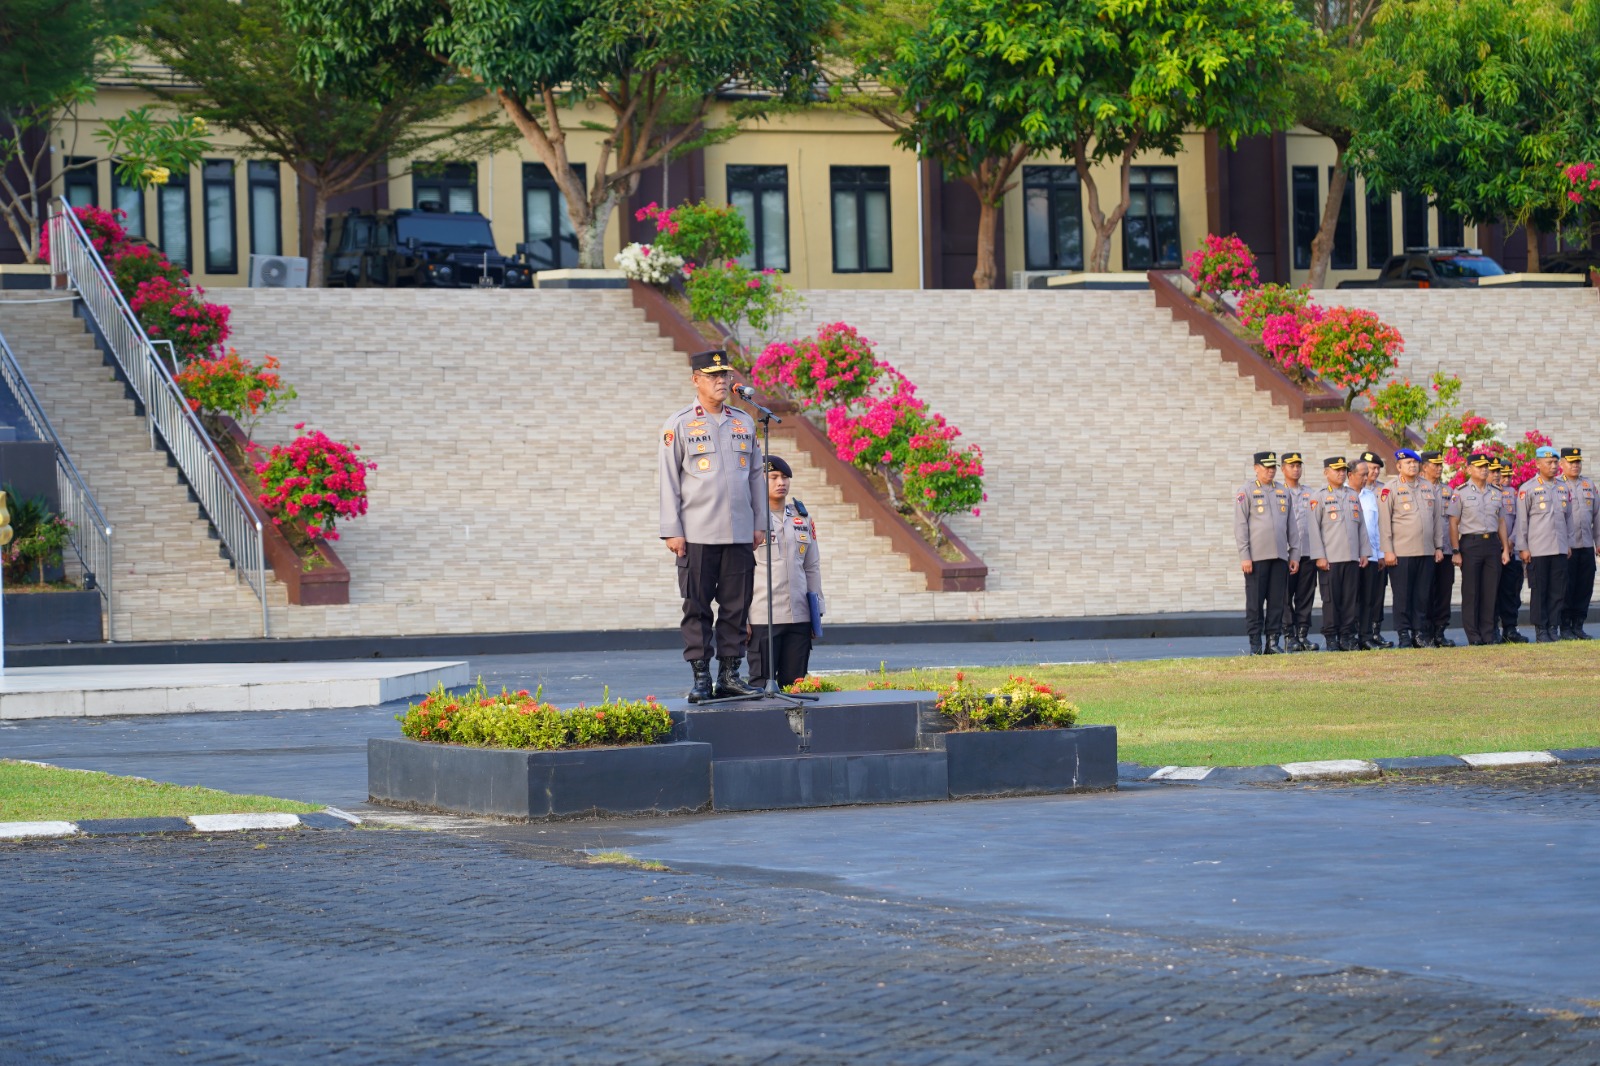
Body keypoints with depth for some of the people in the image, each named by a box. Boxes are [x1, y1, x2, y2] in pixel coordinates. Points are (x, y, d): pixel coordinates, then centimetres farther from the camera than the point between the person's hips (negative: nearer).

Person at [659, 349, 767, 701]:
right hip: (697, 535, -4)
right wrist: (672, 531, -6)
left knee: (736, 606, 4)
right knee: (697, 608, -1)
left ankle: (730, 675, 10)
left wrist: (759, 523, 11)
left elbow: (757, 475, 16)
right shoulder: (679, 425, 1)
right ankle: (701, 679, 2)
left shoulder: (744, 423, 12)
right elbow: (669, 481, 0)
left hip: (740, 535, 4)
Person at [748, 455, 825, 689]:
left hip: (799, 617, 5)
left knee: (794, 684, 5)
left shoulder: (802, 518, 13)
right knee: (762, 684, -4)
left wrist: (817, 611, 14)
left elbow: (812, 567, 18)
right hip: (763, 617, -5)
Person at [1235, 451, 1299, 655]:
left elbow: (1292, 526, 16)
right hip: (1256, 557, -4)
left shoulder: (1284, 492, 14)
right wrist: (1244, 556, -10)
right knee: (1255, 603, -2)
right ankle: (1255, 644, 2)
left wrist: (1294, 554, 11)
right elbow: (1240, 526, -4)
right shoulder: (1246, 492, 0)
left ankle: (1273, 642, 8)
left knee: (1277, 602, 3)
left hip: (1280, 556, 4)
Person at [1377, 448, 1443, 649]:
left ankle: (1418, 633, 11)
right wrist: (1388, 551, -10)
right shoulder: (1390, 490, -2)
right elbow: (1384, 522, -5)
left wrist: (1438, 546, 12)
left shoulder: (1427, 489, 14)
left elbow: (1435, 519, 17)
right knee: (1402, 596, -2)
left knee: (1422, 595, 5)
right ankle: (1404, 635, 2)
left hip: (1426, 553, 5)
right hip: (1402, 554, -5)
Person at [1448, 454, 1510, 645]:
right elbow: (1453, 523, -3)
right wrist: (1456, 551, -9)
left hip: (1492, 542, 4)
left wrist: (1505, 548, 9)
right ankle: (1473, 636, 2)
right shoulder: (1461, 493, -2)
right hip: (1471, 543, -4)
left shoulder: (1496, 493, 12)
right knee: (1471, 593, -2)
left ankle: (1488, 635, 9)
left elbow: (1501, 522, 16)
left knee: (1491, 592, 4)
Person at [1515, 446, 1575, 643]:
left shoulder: (1564, 489, 12)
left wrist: (1568, 543, 14)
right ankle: (1541, 631, 4)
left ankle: (1554, 628, 11)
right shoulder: (1527, 489, -3)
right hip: (1537, 551, -4)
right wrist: (1523, 548, -6)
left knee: (1558, 591, 4)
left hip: (1560, 550, 4)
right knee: (1539, 592, 0)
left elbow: (1568, 518, 18)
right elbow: (1522, 520, -3)